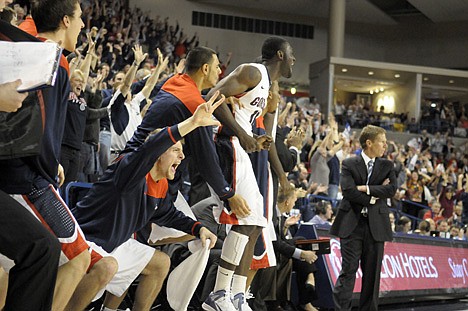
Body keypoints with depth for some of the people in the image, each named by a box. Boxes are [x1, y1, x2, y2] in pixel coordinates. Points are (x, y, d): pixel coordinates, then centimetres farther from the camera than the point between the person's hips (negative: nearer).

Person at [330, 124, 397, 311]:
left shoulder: (387, 166, 12)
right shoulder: (349, 164, 2)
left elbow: (392, 189, -5)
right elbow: (348, 191, -12)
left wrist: (366, 188, -11)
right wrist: (373, 196, -8)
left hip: (376, 225, 3)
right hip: (352, 224, -3)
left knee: (372, 273, 5)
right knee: (348, 270, -7)